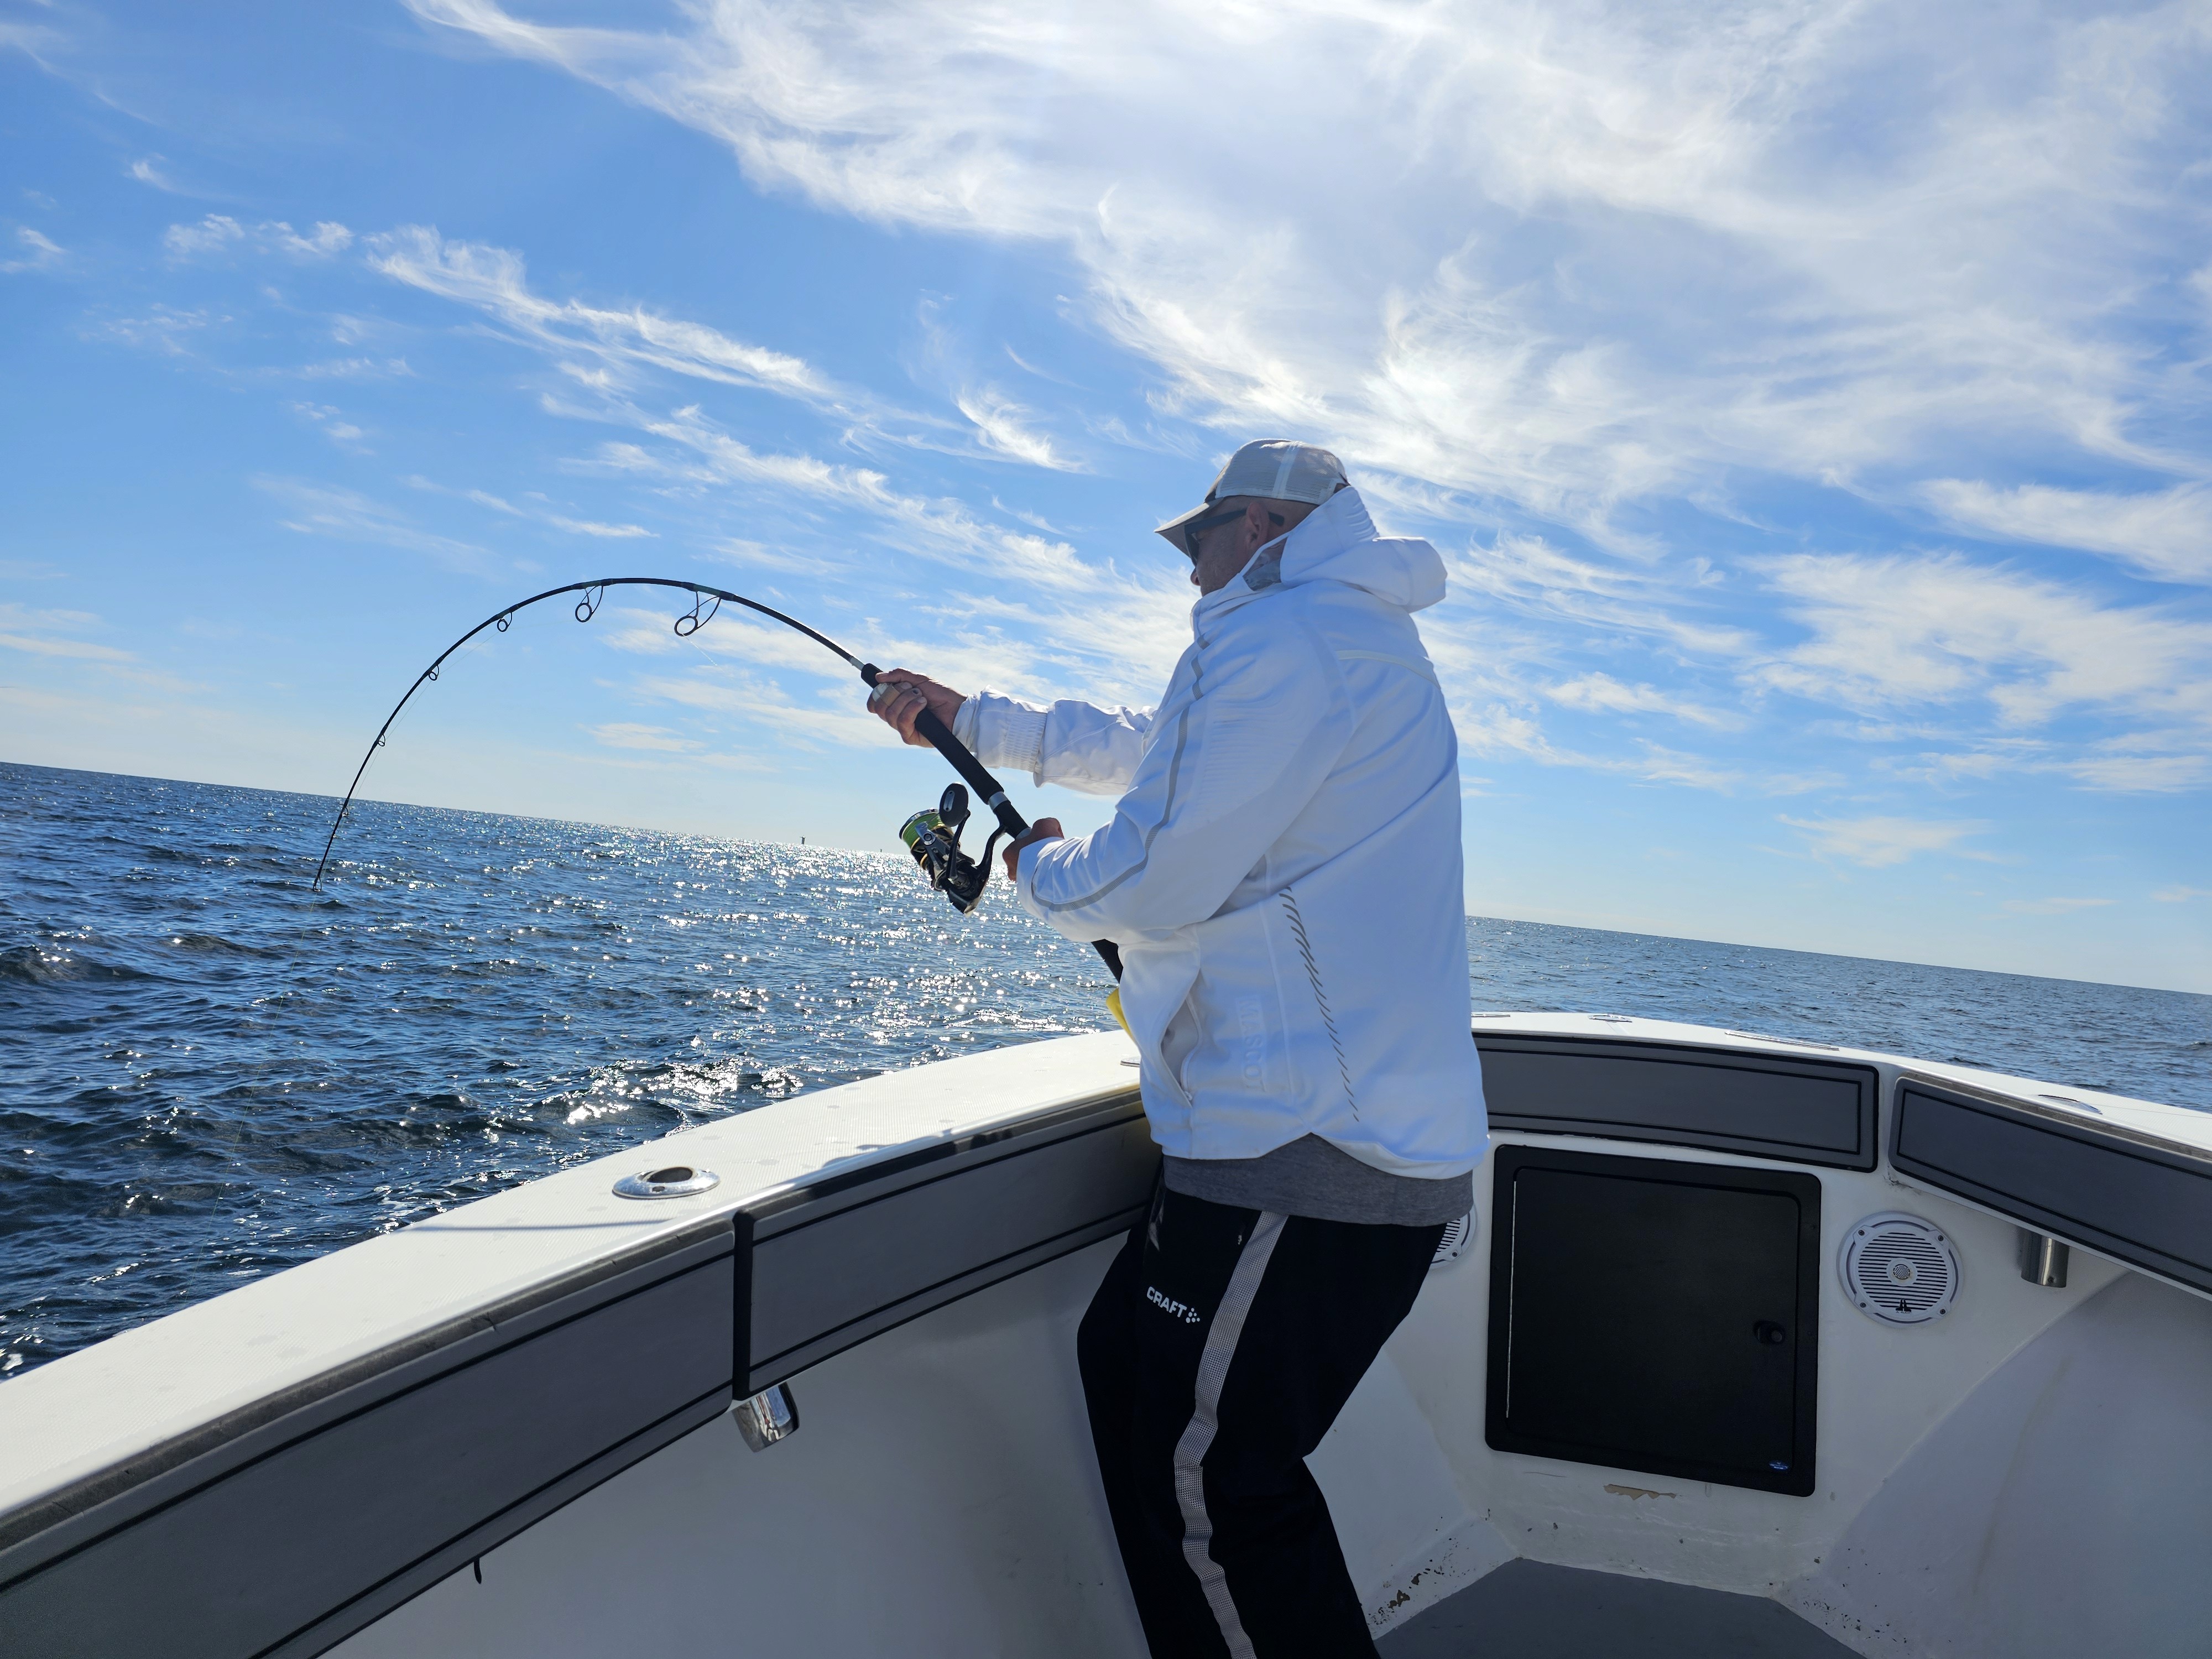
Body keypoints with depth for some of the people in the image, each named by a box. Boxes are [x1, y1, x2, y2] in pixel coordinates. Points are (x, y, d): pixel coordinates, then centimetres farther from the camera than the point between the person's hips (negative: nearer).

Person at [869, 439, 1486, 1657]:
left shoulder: (1284, 636, -14)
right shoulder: (1352, 641, 22)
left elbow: (1154, 882, -18)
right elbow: (1139, 748, 31)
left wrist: (1037, 869, 4)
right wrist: (964, 717, 36)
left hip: (1313, 1152, -11)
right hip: (1342, 1128, 11)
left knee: (1210, 1481, -3)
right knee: (1124, 1357, 17)